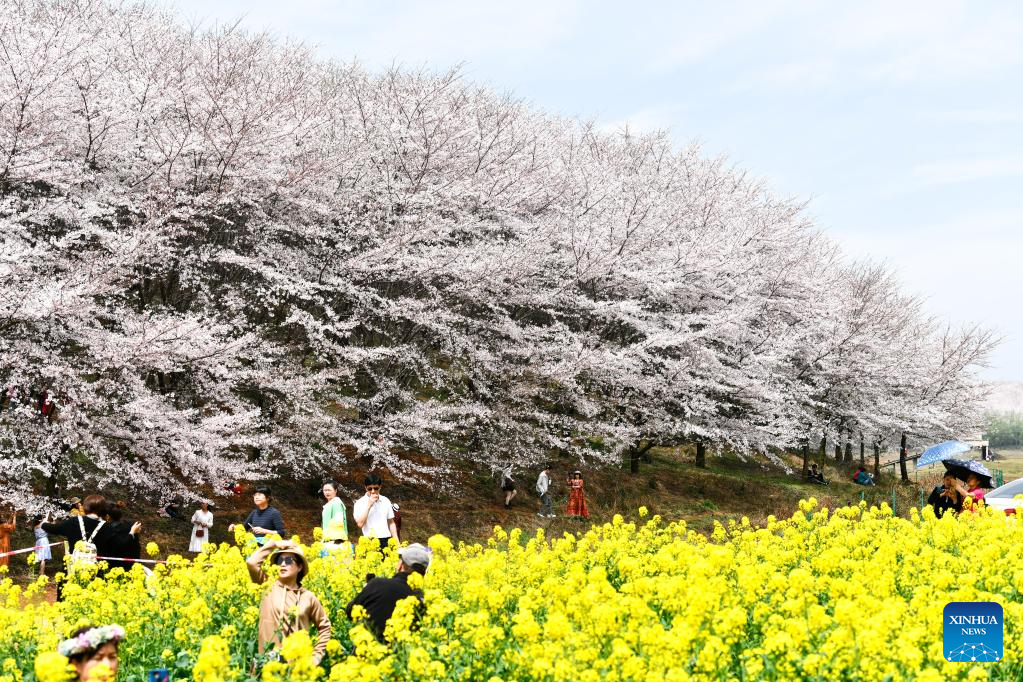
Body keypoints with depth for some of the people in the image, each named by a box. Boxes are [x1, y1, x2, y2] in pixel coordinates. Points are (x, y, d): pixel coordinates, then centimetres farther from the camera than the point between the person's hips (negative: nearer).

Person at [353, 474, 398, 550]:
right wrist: (369, 505, -13)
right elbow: (360, 524, -12)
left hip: (386, 541, 3)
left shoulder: (386, 501, 11)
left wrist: (396, 542, 9)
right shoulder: (360, 503, 0)